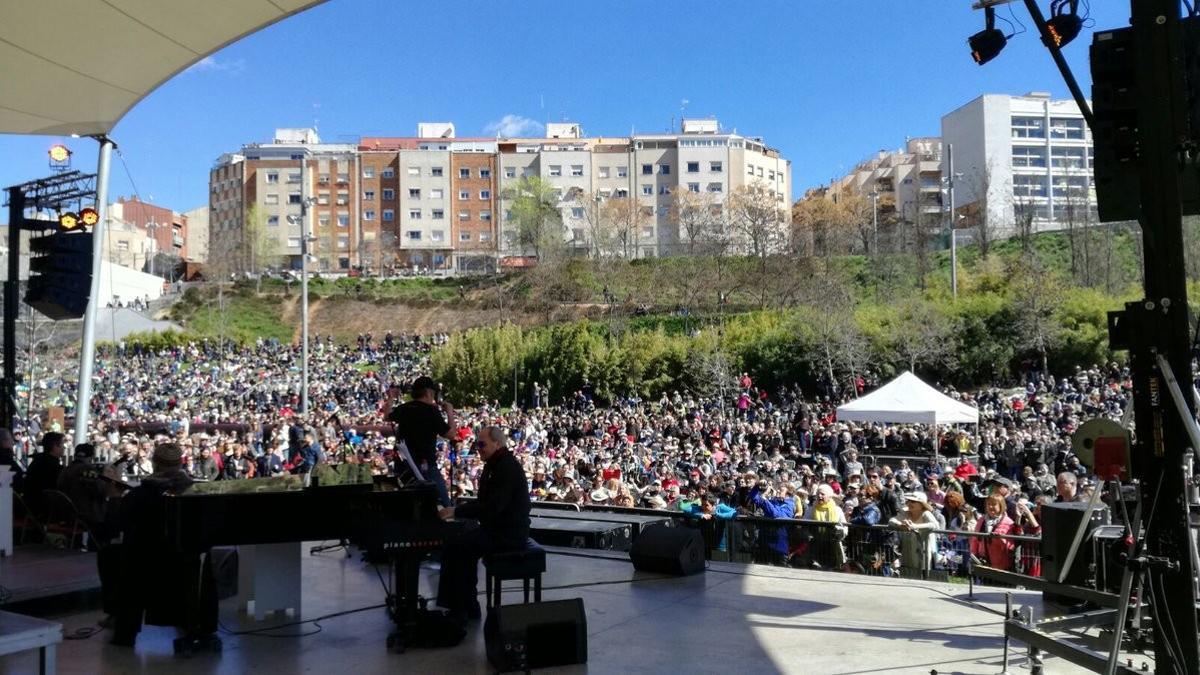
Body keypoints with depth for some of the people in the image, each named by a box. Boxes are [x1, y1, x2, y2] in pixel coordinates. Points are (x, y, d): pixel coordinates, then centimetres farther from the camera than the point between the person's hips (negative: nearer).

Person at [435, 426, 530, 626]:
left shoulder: (508, 468, -19)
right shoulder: (495, 465, 14)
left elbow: (493, 507, -27)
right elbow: (484, 502, 15)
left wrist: (457, 511, -24)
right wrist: (456, 510, 1)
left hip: (507, 534, -11)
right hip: (499, 528, 11)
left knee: (453, 548, -15)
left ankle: (458, 612, -7)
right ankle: (469, 606, 17)